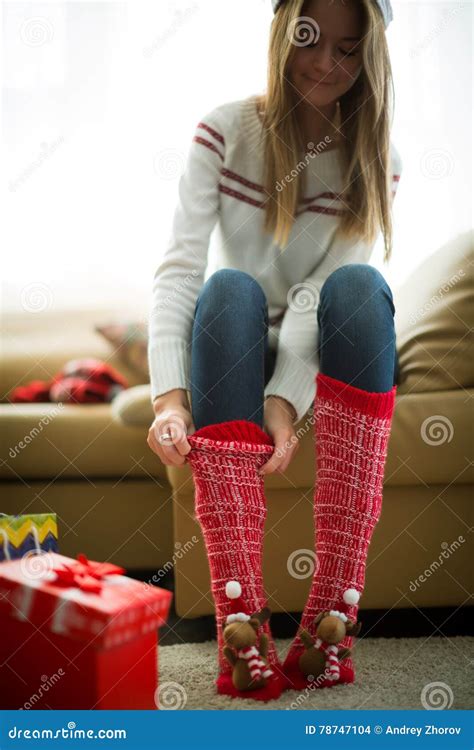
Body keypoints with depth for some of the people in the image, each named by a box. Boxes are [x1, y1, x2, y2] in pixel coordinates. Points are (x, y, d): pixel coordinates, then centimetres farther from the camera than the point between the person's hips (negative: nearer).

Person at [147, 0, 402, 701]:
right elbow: (179, 266, -19)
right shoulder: (226, 130, -6)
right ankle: (240, 618, -44)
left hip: (325, 357, 1)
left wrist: (286, 400, -33)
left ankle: (332, 610, -38)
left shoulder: (376, 158, -3)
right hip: (231, 354, 0)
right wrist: (169, 396, -34)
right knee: (230, 288, -33)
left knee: (358, 284, -31)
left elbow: (325, 290, -17)